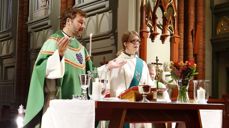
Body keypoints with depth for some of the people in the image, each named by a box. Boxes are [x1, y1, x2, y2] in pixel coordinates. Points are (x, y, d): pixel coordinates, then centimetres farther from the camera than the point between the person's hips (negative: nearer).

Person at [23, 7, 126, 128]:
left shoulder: (80, 47, 17)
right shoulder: (54, 41, -5)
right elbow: (42, 68, -16)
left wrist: (107, 66, 9)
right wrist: (59, 54, -30)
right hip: (59, 102, -7)